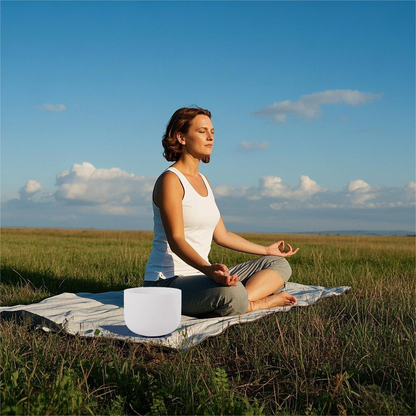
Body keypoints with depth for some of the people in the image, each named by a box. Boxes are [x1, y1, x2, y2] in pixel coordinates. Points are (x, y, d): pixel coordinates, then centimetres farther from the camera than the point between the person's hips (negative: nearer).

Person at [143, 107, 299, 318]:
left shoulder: (203, 181, 16)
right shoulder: (170, 180, -12)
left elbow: (222, 235, 20)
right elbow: (176, 239, -22)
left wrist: (266, 250, 28)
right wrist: (208, 269, -41)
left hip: (199, 275, 9)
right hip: (167, 281, -9)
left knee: (279, 264, 4)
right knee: (232, 294, -39)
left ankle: (246, 300, -21)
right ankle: (263, 302, -9)